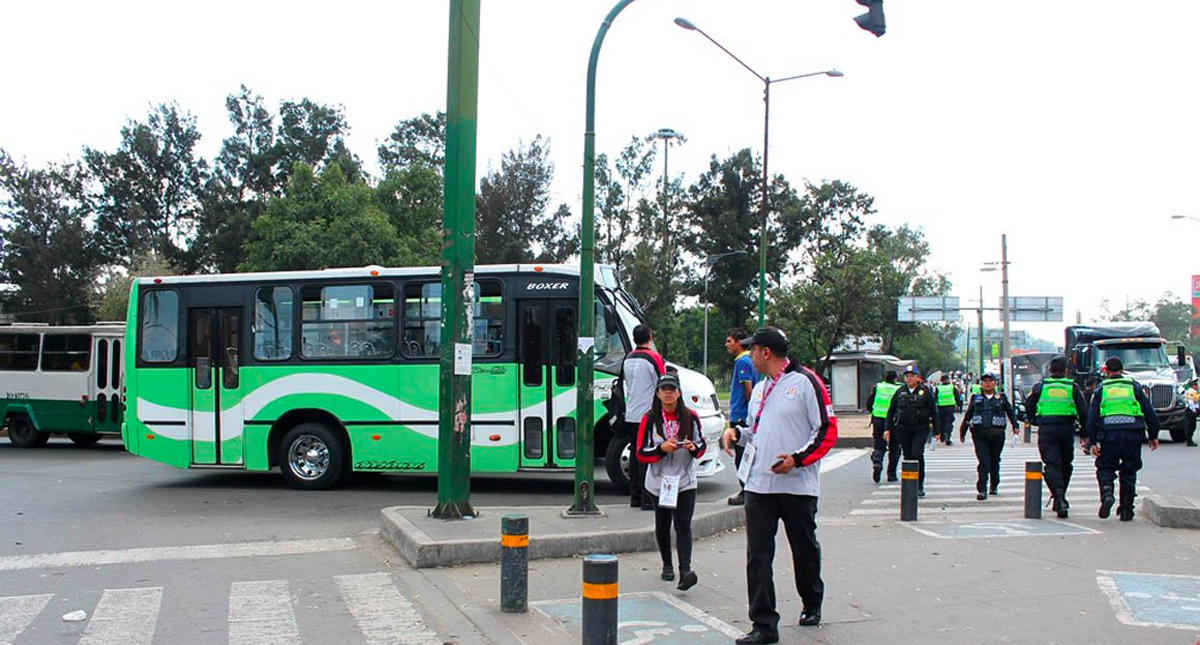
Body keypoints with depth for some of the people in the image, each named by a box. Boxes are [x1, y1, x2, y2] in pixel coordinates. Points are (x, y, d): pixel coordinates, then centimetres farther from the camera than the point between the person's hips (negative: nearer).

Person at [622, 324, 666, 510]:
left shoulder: (628, 358, 10)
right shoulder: (654, 358, -12)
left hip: (631, 415, 7)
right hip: (648, 415, -7)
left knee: (635, 454, 12)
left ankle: (635, 497, 16)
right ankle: (647, 499, -4)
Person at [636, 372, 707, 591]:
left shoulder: (690, 417, 0)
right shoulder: (650, 419, -5)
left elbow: (702, 445, 10)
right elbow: (641, 453, -6)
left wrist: (694, 448, -13)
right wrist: (662, 448, -22)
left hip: (685, 481, 0)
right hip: (660, 480, 1)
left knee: (683, 525, -11)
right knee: (662, 525, 13)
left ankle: (685, 571, -18)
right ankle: (667, 565, 32)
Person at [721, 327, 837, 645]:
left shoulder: (805, 382, -6)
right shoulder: (759, 389, 17)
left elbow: (827, 430, -8)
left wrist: (797, 458, -18)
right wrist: (737, 433, 6)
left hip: (798, 485, -5)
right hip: (759, 485, 6)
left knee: (805, 549, 12)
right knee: (757, 556, -3)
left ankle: (812, 605, 35)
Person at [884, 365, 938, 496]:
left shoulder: (925, 392, 1)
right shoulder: (900, 392, 9)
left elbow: (934, 412, 5)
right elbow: (891, 411, 14)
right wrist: (888, 429, 8)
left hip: (920, 429, -3)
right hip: (903, 429, 3)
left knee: (917, 455, -15)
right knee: (907, 456, 7)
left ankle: (919, 485, -5)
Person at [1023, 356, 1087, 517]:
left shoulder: (1040, 386, 4)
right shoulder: (1073, 387, 4)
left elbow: (1029, 405, 10)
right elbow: (1083, 410, 1)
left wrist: (1030, 420, 29)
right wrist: (1084, 431, 7)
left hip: (1046, 430, -1)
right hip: (1066, 429, 1)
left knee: (1052, 464, -6)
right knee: (1065, 465, 16)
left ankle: (1059, 497, -26)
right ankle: (1060, 500, 23)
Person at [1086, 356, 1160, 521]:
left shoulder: (1101, 389, 9)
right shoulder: (1134, 386, 11)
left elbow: (1092, 418, 4)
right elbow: (1149, 412, 9)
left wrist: (1093, 442, 5)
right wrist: (1153, 436, 16)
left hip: (1109, 435, -1)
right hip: (1133, 435, 1)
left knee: (1105, 467, 11)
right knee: (1129, 471, 11)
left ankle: (1107, 493, -18)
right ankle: (1126, 509, 10)